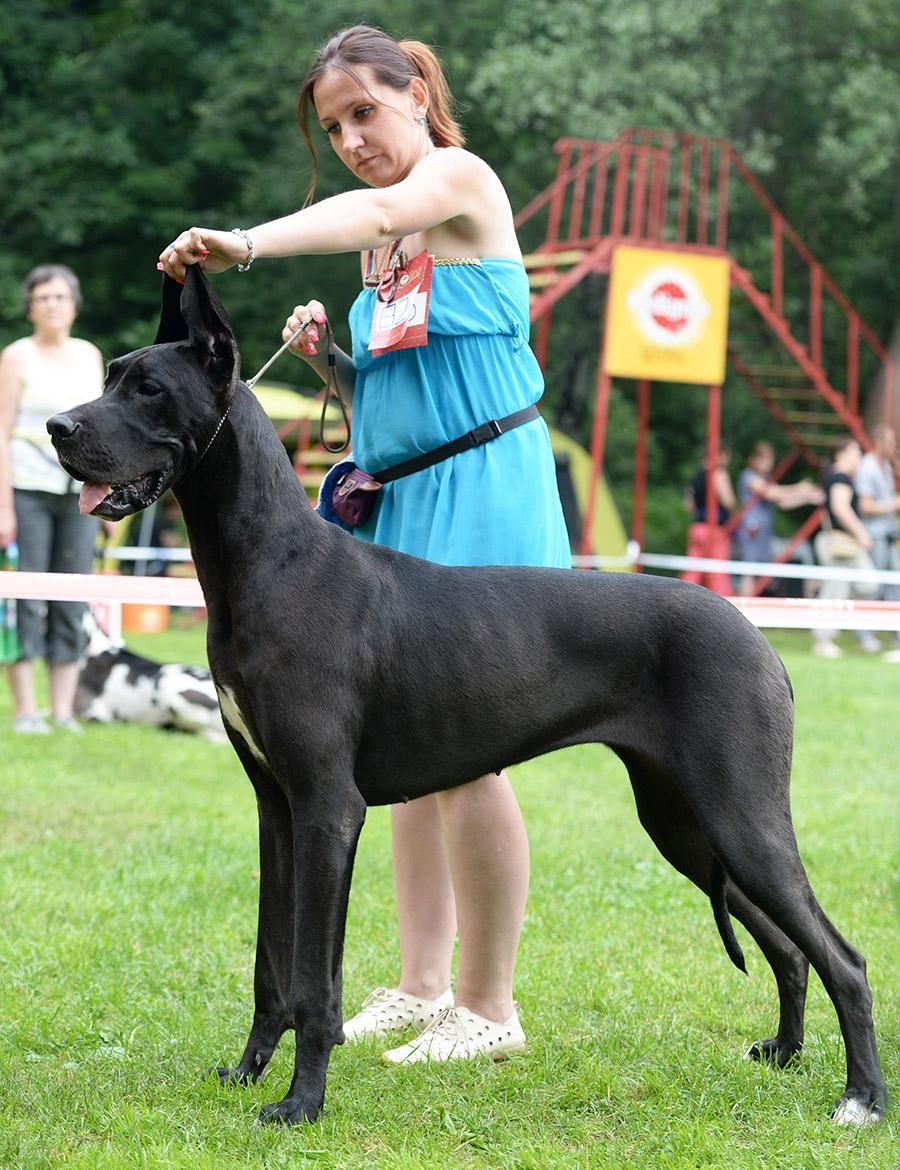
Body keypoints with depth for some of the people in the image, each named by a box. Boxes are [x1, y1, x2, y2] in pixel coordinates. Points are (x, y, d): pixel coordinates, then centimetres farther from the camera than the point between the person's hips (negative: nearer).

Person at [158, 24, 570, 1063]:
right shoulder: (381, 246, 18)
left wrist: (247, 242, -43)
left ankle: (488, 1006, -2)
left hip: (479, 493, -8)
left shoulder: (462, 177, -5)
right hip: (397, 505, 8)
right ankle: (421, 987, 14)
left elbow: (376, 212, -28)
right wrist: (328, 362, 2)